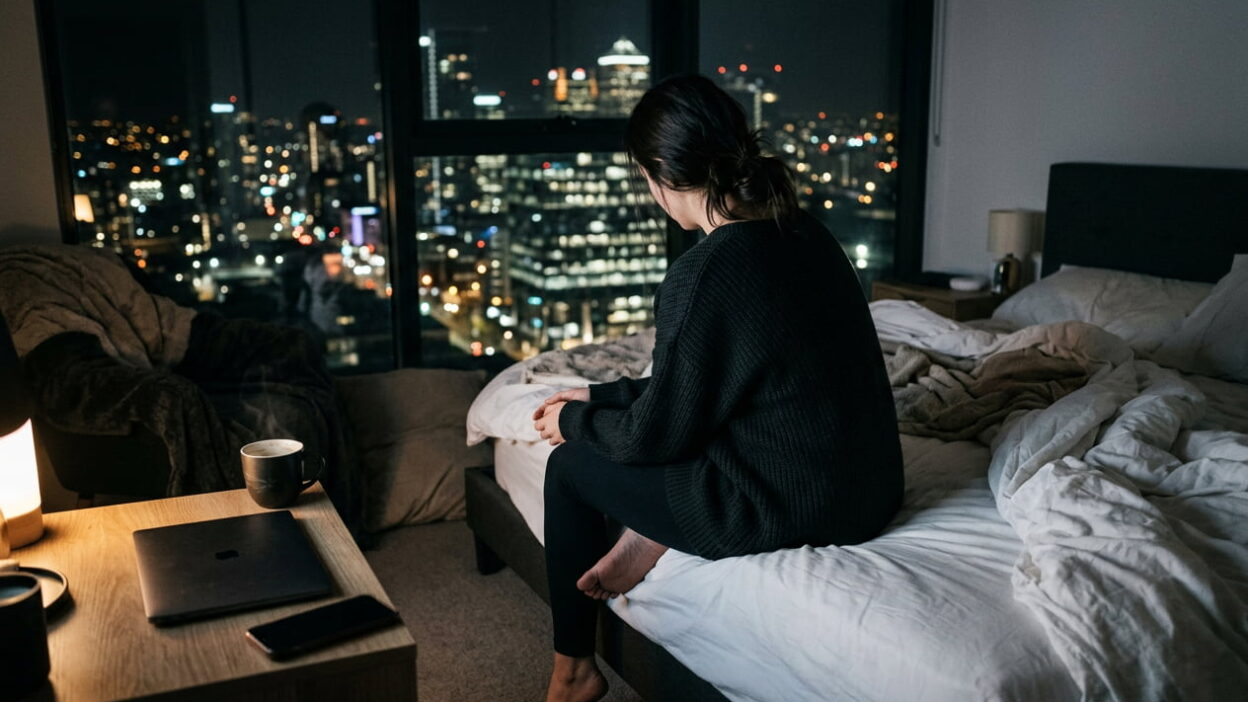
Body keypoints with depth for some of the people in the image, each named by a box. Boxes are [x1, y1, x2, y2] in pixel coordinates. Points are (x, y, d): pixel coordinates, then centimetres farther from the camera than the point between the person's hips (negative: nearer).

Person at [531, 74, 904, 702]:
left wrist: (573, 421, 7)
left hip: (790, 510, -8)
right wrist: (601, 397, 15)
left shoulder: (702, 276, -24)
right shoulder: (803, 233, 3)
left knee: (570, 463, 10)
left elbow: (658, 432, -11)